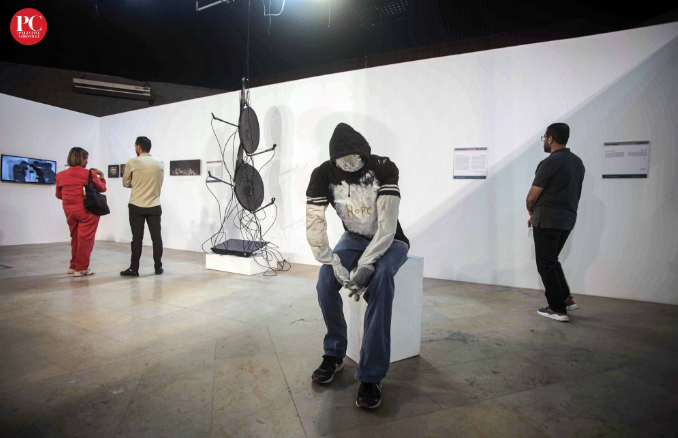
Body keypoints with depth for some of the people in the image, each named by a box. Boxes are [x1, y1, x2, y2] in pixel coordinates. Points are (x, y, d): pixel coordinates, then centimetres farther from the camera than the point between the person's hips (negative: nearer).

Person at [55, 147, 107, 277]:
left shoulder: (61, 175, 6)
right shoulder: (89, 174, -10)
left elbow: (59, 195, 14)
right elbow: (101, 188, 3)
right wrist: (101, 176, 17)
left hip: (69, 211, 6)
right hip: (86, 211, -6)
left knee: (75, 238, 18)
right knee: (85, 239, 1)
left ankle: (73, 266, 26)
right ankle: (81, 268, 4)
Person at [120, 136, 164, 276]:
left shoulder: (132, 163, -6)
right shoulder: (159, 164, 3)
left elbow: (125, 183, 4)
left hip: (137, 206, -2)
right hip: (154, 206, 2)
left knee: (137, 238, 3)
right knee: (156, 237, 7)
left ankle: (134, 268, 9)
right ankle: (158, 267, 13)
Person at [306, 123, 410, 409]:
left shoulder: (383, 168, -21)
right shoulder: (323, 175, -14)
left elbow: (387, 225, -27)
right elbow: (314, 224, -19)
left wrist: (366, 264, -36)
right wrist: (336, 265, -30)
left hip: (389, 242, -2)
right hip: (353, 239, 3)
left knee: (380, 277, -35)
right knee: (326, 275, -26)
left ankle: (372, 376, -26)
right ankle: (334, 354, -3)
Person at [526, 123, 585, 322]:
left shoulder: (549, 163, -16)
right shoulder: (577, 162, 13)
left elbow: (532, 196, -14)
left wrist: (531, 212, 9)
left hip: (547, 221, -9)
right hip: (567, 219, 9)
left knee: (546, 264, 1)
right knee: (552, 260, 22)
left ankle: (558, 309, 7)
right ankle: (566, 298, 23)